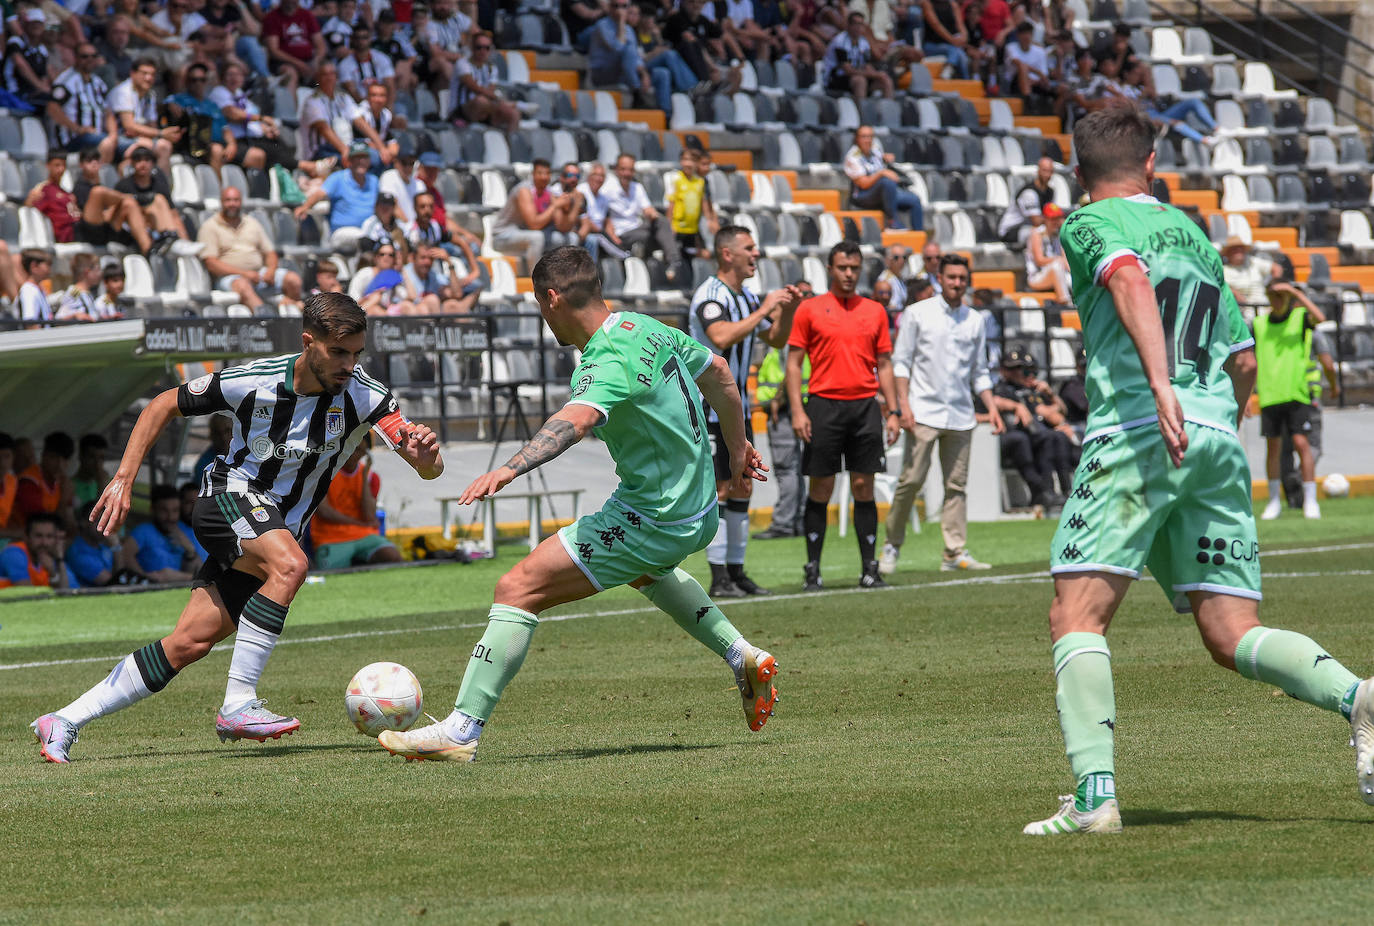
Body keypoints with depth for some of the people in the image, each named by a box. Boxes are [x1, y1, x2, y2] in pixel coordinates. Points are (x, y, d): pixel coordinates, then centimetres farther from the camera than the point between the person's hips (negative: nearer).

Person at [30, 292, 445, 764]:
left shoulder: (364, 396, -14)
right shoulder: (253, 380, -16)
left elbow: (430, 470, -19)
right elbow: (163, 406, -1)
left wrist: (425, 454, -43)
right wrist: (124, 478, -7)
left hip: (282, 527, 3)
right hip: (230, 496, -3)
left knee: (189, 644, -5)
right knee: (289, 564, -35)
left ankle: (64, 722, 4)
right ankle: (237, 705, -31)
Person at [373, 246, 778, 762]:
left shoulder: (609, 364, -25)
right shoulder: (647, 328, 3)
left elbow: (576, 420, -46)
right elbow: (718, 371, 19)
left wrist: (511, 468, -60)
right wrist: (737, 445, 34)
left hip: (651, 521, -10)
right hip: (698, 510, 10)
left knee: (519, 589, -12)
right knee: (645, 569, 43)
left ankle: (462, 729, -14)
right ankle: (743, 657, 42)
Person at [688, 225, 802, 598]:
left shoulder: (746, 297, 13)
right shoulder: (709, 295, -15)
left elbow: (776, 340, 22)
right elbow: (722, 337, -32)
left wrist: (786, 311, 2)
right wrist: (764, 309, -27)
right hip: (710, 406, -9)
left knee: (742, 488, 9)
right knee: (719, 488, -9)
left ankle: (736, 571, 14)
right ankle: (719, 578, -8)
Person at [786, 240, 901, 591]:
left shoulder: (874, 311, 11)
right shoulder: (810, 309, 3)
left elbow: (884, 365, 14)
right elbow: (793, 363, 2)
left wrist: (893, 411, 6)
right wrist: (797, 411, -7)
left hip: (865, 405, 2)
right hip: (824, 405, -2)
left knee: (864, 487, 1)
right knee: (820, 489, 0)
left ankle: (869, 569, 5)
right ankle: (812, 570, 5)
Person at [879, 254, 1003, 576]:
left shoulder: (974, 320, 13)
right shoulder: (918, 314, 3)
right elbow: (900, 362, 1)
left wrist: (992, 408, 9)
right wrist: (903, 405, -8)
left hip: (960, 416, 4)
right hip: (924, 413, -4)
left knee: (957, 486, 1)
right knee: (911, 480, -8)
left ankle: (955, 553, 2)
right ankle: (891, 546, 3)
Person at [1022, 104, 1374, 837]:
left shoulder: (1090, 224, 7)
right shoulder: (1193, 233, 26)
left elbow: (1131, 282, -16)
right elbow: (1243, 361, 26)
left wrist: (1160, 384, -29)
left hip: (1135, 432, -6)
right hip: (1219, 443, 6)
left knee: (1077, 617, -7)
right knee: (1233, 637, 4)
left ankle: (1094, 794, -23)